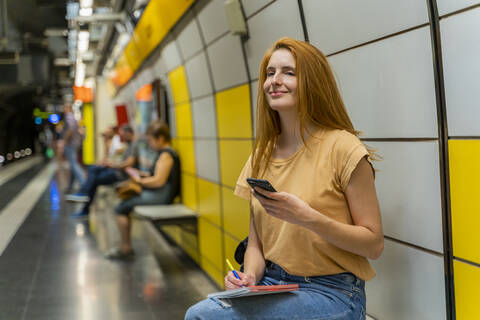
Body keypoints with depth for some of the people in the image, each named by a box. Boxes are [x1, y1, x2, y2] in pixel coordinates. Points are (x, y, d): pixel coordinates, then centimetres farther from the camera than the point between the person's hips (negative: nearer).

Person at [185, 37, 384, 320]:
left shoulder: (342, 148, -10)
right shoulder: (262, 155, 9)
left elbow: (374, 245, -10)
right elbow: (256, 243, 13)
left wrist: (307, 217, -23)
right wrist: (249, 276, -9)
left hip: (332, 293, -5)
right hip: (272, 285, 6)